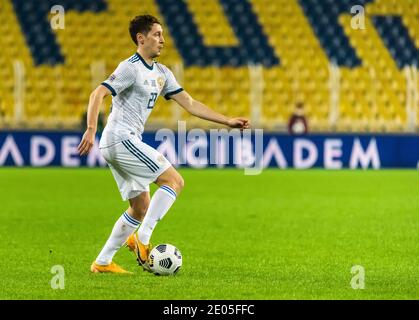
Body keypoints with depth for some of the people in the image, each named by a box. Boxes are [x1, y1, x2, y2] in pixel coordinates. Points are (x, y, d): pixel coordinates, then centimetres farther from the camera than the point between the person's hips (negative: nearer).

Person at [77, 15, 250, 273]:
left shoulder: (162, 73, 17)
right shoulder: (131, 68, -10)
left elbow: (190, 104, 17)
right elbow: (98, 94, -18)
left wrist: (228, 121, 11)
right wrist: (91, 130, -32)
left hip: (126, 143, 10)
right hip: (121, 138, -10)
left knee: (141, 208, 11)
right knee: (175, 181, -14)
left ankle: (102, 262, 10)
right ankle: (142, 238, -19)